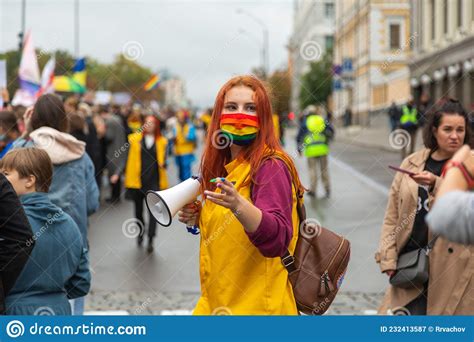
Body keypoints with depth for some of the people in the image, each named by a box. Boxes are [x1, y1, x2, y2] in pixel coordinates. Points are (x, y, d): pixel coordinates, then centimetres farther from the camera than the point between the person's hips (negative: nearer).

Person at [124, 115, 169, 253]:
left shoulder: (162, 141, 6)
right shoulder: (134, 139, 4)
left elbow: (163, 158, 8)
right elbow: (129, 158, 3)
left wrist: (163, 164, -15)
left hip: (154, 181, -1)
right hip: (137, 180, 1)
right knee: (138, 209, 13)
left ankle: (150, 240, -7)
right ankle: (141, 232, 38)